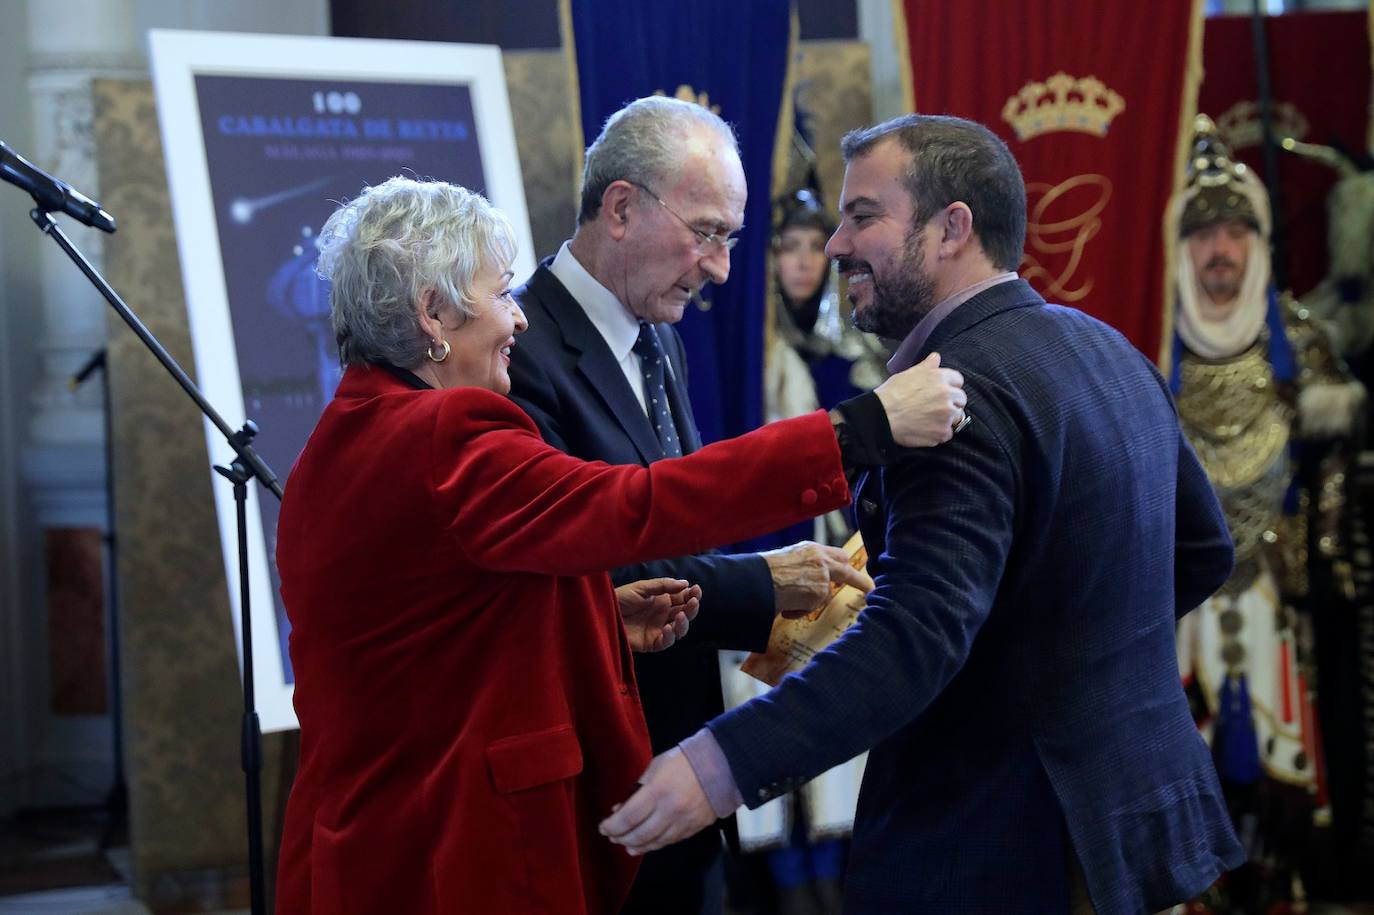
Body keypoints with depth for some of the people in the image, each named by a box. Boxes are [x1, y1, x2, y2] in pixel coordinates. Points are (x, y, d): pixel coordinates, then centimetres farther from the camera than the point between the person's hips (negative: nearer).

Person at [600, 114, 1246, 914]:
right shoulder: (1108, 353, 8)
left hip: (1006, 846, -9)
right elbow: (1203, 550, 17)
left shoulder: (962, 391, -20)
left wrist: (728, 764, -38)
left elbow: (918, 631, -32)